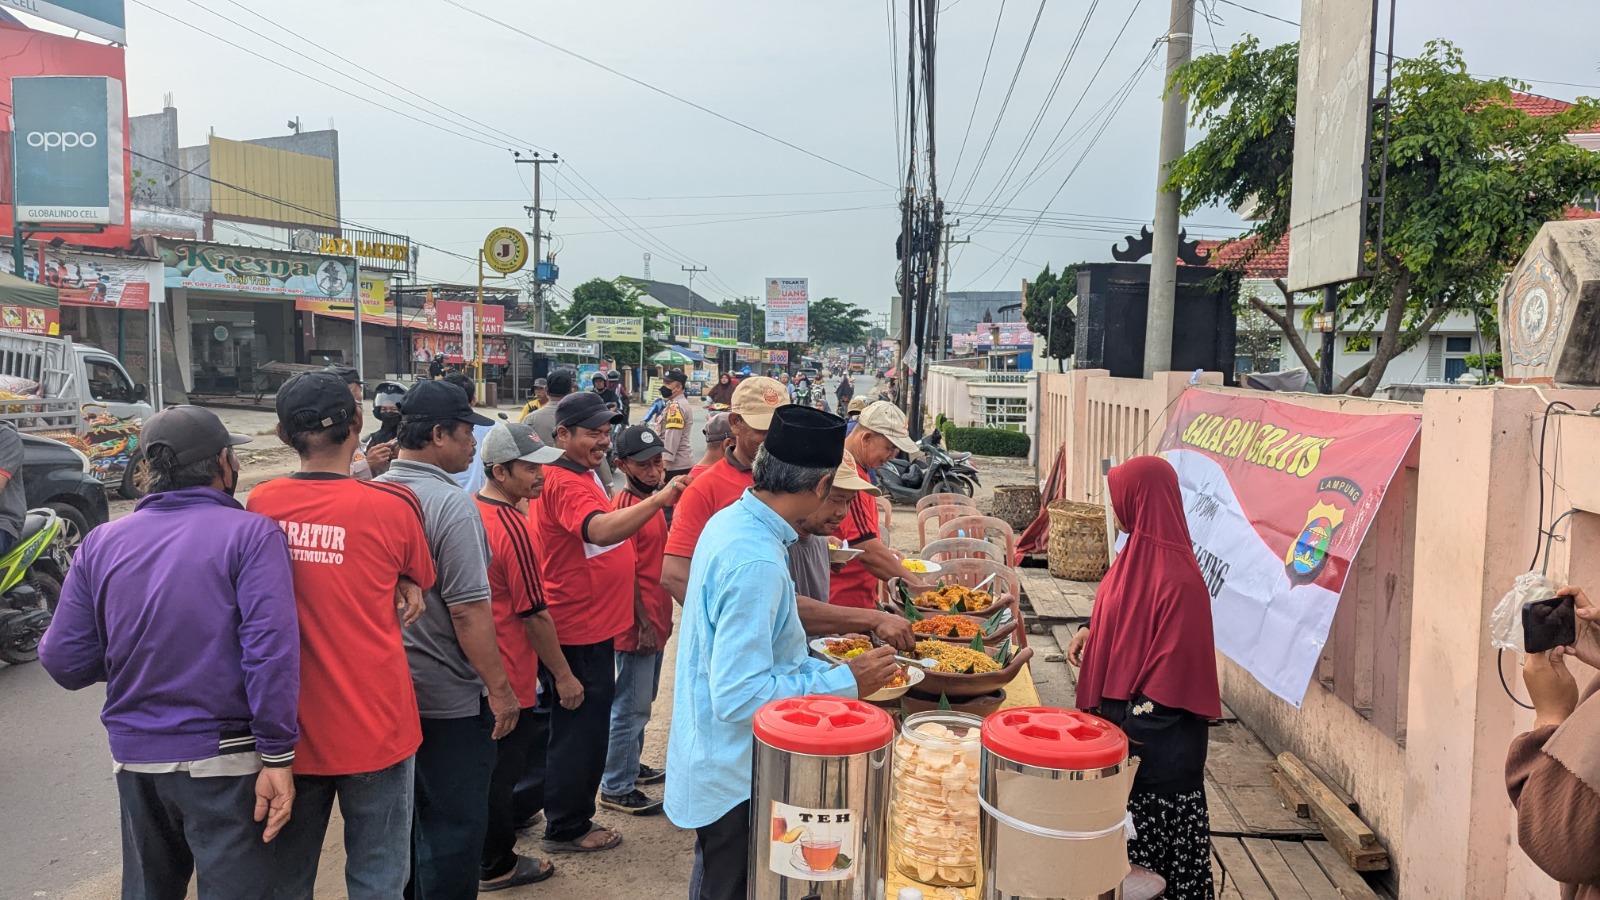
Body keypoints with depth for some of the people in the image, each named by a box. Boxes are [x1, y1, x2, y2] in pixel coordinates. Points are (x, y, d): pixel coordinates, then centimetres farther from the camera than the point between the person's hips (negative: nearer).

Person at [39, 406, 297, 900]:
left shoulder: (101, 543, 2)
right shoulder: (250, 534, -11)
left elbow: (66, 661, 3)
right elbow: (270, 650, -20)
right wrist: (277, 757, -16)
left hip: (134, 755, 5)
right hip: (222, 758, -5)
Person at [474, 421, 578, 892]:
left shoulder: (470, 509, 2)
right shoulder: (512, 528, -24)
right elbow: (534, 615, -20)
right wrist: (564, 676, -12)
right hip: (508, 676, -8)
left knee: (486, 763, 23)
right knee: (503, 770, 8)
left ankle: (485, 849, 38)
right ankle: (496, 868, 25)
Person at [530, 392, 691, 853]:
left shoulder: (581, 474, 12)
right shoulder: (563, 483, -21)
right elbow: (600, 530, -40)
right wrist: (659, 499, -48)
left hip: (593, 625, 11)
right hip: (580, 630, -11)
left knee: (584, 726, 20)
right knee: (579, 727, 2)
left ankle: (572, 816, 34)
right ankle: (566, 829, 16)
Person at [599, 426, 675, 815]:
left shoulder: (652, 501, 9)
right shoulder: (625, 507, -19)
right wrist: (644, 624, -18)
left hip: (655, 619, 9)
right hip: (638, 625, -9)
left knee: (640, 702, 21)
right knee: (632, 706, 0)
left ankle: (631, 765, 36)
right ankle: (616, 789, 11)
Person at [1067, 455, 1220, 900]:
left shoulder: (1176, 575, -23)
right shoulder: (1139, 550, 4)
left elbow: (1176, 663, -22)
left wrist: (1134, 726, -19)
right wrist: (1092, 630, 5)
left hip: (1156, 736, -9)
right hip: (1120, 712, 9)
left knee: (1152, 826, 6)